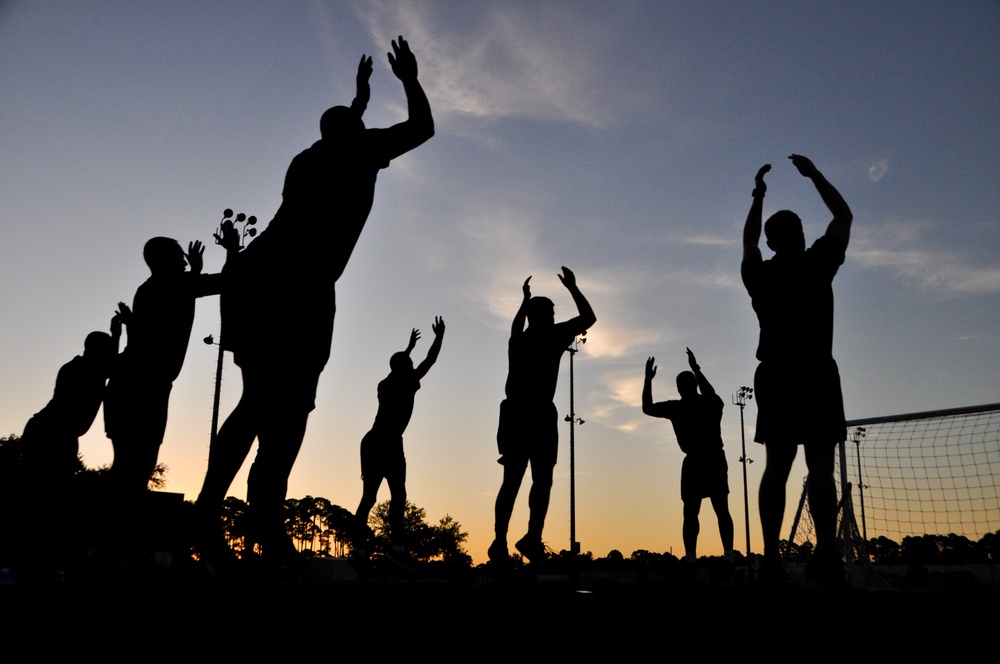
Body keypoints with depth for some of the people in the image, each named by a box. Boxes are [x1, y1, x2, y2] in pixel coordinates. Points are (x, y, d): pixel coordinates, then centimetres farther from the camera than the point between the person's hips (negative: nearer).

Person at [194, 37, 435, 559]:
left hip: (252, 277, 7)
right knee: (288, 405, -12)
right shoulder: (358, 154, 14)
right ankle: (267, 526, -22)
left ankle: (205, 516, 3)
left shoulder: (312, 158, 31)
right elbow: (422, 126, 24)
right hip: (299, 287, -7)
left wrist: (359, 101, 68)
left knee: (259, 400, 11)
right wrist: (409, 79, 38)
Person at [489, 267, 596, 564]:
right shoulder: (552, 336, 1)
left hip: (514, 414, 6)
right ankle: (533, 537, -17)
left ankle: (500, 540, -3)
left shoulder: (518, 339, 17)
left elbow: (517, 324, 42)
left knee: (512, 480, 5)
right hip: (539, 414, -6)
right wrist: (573, 287, 20)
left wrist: (525, 300, 53)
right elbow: (588, 317, 10)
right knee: (542, 478, -5)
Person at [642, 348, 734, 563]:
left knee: (690, 513, -7)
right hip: (715, 460, 4)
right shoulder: (712, 404, 9)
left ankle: (691, 559, -15)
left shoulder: (677, 408, -3)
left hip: (695, 463, -4)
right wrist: (696, 369, 29)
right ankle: (728, 557, -4)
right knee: (722, 510, 3)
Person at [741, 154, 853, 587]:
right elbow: (844, 216, 16)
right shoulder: (817, 263, 1)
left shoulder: (759, 274, 9)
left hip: (774, 375, 3)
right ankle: (826, 556, -13)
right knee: (820, 465, -7)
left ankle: (772, 557, -4)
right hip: (815, 373, -3)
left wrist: (758, 195, 40)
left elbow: (749, 241, 32)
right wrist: (814, 174, 24)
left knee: (777, 465, 1)